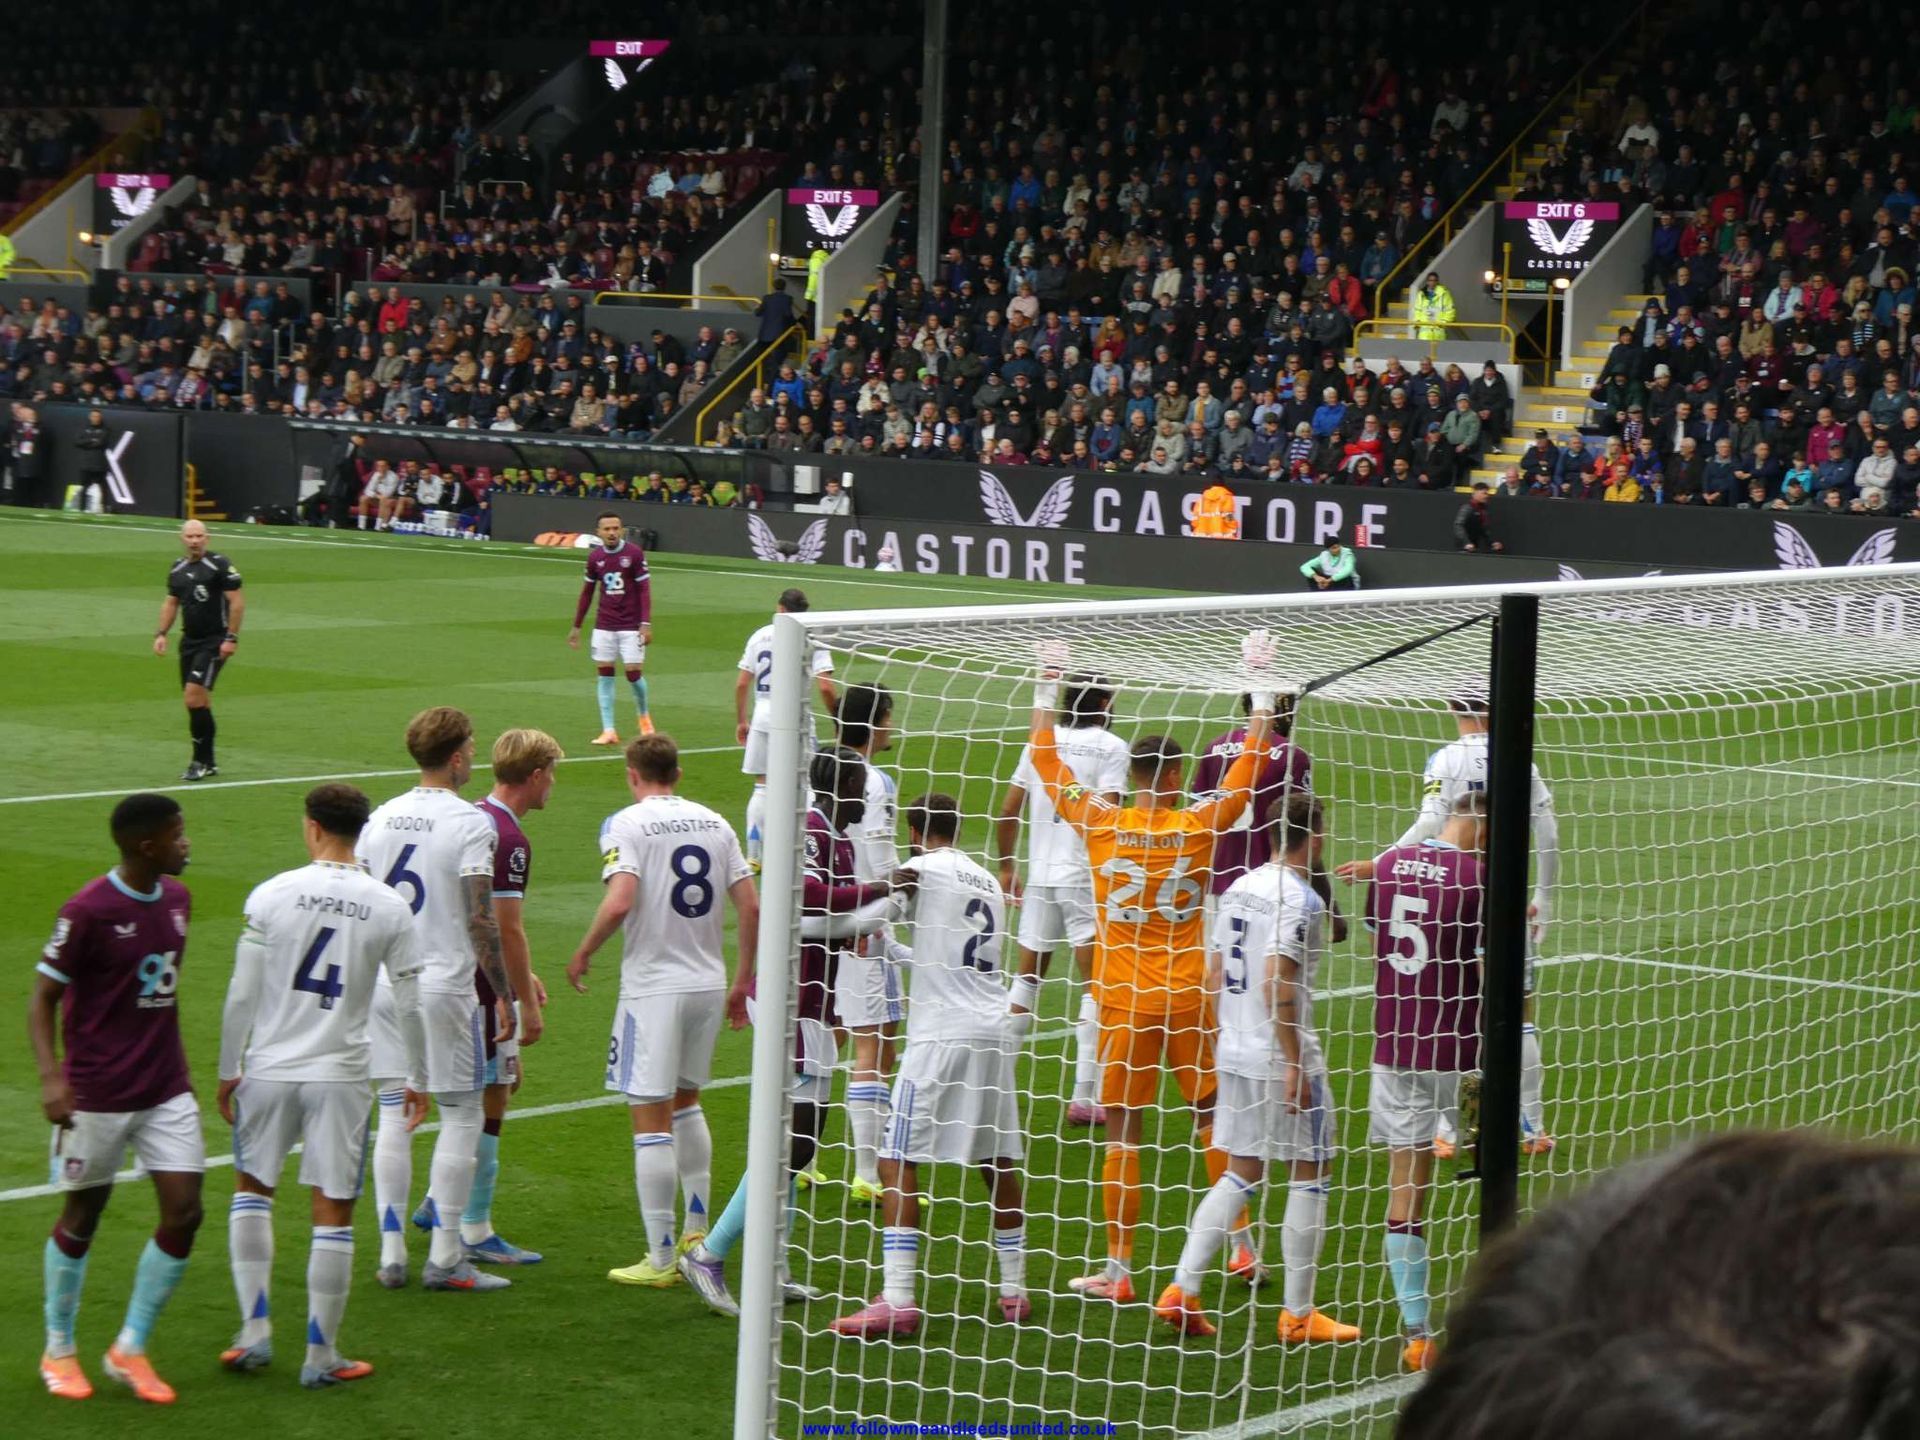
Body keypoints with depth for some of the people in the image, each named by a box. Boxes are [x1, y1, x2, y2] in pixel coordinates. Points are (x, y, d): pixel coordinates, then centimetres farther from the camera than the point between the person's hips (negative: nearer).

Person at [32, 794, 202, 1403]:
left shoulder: (176, 899, 6)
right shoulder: (88, 911, -15)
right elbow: (43, 999, -11)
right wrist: (52, 1076, -22)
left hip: (166, 1090, 6)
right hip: (98, 1095, -6)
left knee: (184, 1214, -2)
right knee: (81, 1217, 8)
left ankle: (130, 1350, 13)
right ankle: (58, 1351, 26)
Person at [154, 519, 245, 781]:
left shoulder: (220, 565, -10)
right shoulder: (178, 569, 11)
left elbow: (237, 601, -10)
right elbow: (171, 602, 21)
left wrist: (232, 638, -15)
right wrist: (161, 633, 9)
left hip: (214, 642, -7)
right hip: (189, 641, 7)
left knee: (195, 697, -16)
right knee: (198, 701, 8)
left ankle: (201, 761, -7)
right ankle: (207, 763, 17)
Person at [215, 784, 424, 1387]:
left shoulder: (271, 895, -7)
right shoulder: (389, 907, -4)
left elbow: (242, 994, -6)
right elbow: (409, 1004, 0)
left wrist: (228, 1070, 6)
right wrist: (417, 1081, 12)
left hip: (269, 1069, 0)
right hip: (341, 1075, 0)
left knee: (252, 1187, 20)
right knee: (333, 1213, 6)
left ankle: (255, 1331, 14)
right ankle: (320, 1355, 10)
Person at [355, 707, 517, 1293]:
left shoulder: (380, 819, 8)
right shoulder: (470, 823, -10)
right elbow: (480, 920, -15)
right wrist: (504, 993, -9)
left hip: (382, 983, 6)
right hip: (445, 985, -6)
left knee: (393, 1114, 10)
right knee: (461, 1116, 3)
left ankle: (391, 1254, 10)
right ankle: (444, 1259, 1)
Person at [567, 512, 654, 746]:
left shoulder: (634, 553, -8)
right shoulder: (595, 557, 3)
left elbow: (644, 589, -6)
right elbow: (587, 592, 13)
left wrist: (646, 623, -14)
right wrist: (576, 626, 14)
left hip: (631, 626, -3)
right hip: (604, 626, 3)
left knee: (634, 672, -5)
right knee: (604, 674, 0)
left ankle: (644, 715, 25)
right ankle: (608, 731, 4)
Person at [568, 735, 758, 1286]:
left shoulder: (626, 825, -7)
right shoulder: (713, 823, 9)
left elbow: (619, 902, -21)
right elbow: (750, 907, 6)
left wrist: (583, 953, -5)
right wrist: (743, 982, 15)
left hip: (653, 987, -6)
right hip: (709, 983, 6)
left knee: (652, 1118, -1)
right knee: (686, 1102, 24)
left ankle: (660, 1258, 0)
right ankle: (697, 1231, 28)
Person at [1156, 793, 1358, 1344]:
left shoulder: (1239, 889, 10)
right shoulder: (1300, 899, -14)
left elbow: (1214, 976, 14)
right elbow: (1276, 983, -22)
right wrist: (1295, 1064, -20)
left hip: (1234, 1052, 8)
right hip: (1281, 1057, -8)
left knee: (1241, 1173, 15)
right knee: (1310, 1175, 4)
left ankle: (1181, 1291, 8)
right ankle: (1299, 1315, 8)